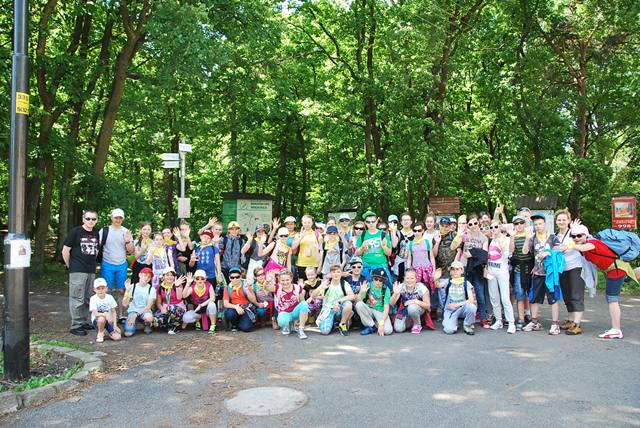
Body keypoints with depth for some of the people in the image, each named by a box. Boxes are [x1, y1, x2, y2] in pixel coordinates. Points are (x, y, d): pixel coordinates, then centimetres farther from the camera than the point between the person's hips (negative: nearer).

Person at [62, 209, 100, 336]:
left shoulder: (96, 233, 10)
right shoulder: (75, 231, -6)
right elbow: (65, 251, -4)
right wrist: (70, 266, 0)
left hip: (91, 271, 6)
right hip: (77, 271, -6)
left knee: (88, 299, 12)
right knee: (77, 299, -3)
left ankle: (86, 322, 22)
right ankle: (76, 326, 4)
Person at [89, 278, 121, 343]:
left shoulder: (110, 297, -5)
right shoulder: (93, 299, -13)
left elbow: (114, 312, 0)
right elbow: (95, 314, -22)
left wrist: (115, 325, -8)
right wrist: (105, 314, -40)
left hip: (109, 320, 2)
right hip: (97, 320, -2)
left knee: (117, 337, -18)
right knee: (101, 319, -39)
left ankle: (110, 331, 16)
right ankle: (100, 333, -9)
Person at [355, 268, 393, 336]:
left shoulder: (386, 289, -10)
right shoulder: (368, 286, -9)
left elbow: (386, 308, -13)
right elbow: (358, 301, -13)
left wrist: (381, 323, -24)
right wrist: (361, 292, -34)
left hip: (380, 312, -2)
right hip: (368, 311, 2)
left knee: (388, 330, -29)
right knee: (359, 305, -30)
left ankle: (377, 324, 6)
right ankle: (371, 326, -11)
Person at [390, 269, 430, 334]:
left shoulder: (421, 287, -22)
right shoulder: (401, 287, -18)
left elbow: (428, 305, -16)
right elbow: (391, 303, -21)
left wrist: (415, 301, -31)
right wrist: (395, 294, -41)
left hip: (419, 308, -2)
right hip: (405, 310, 2)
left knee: (411, 307, -37)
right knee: (398, 329, -19)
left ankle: (417, 325, -7)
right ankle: (410, 321, 14)